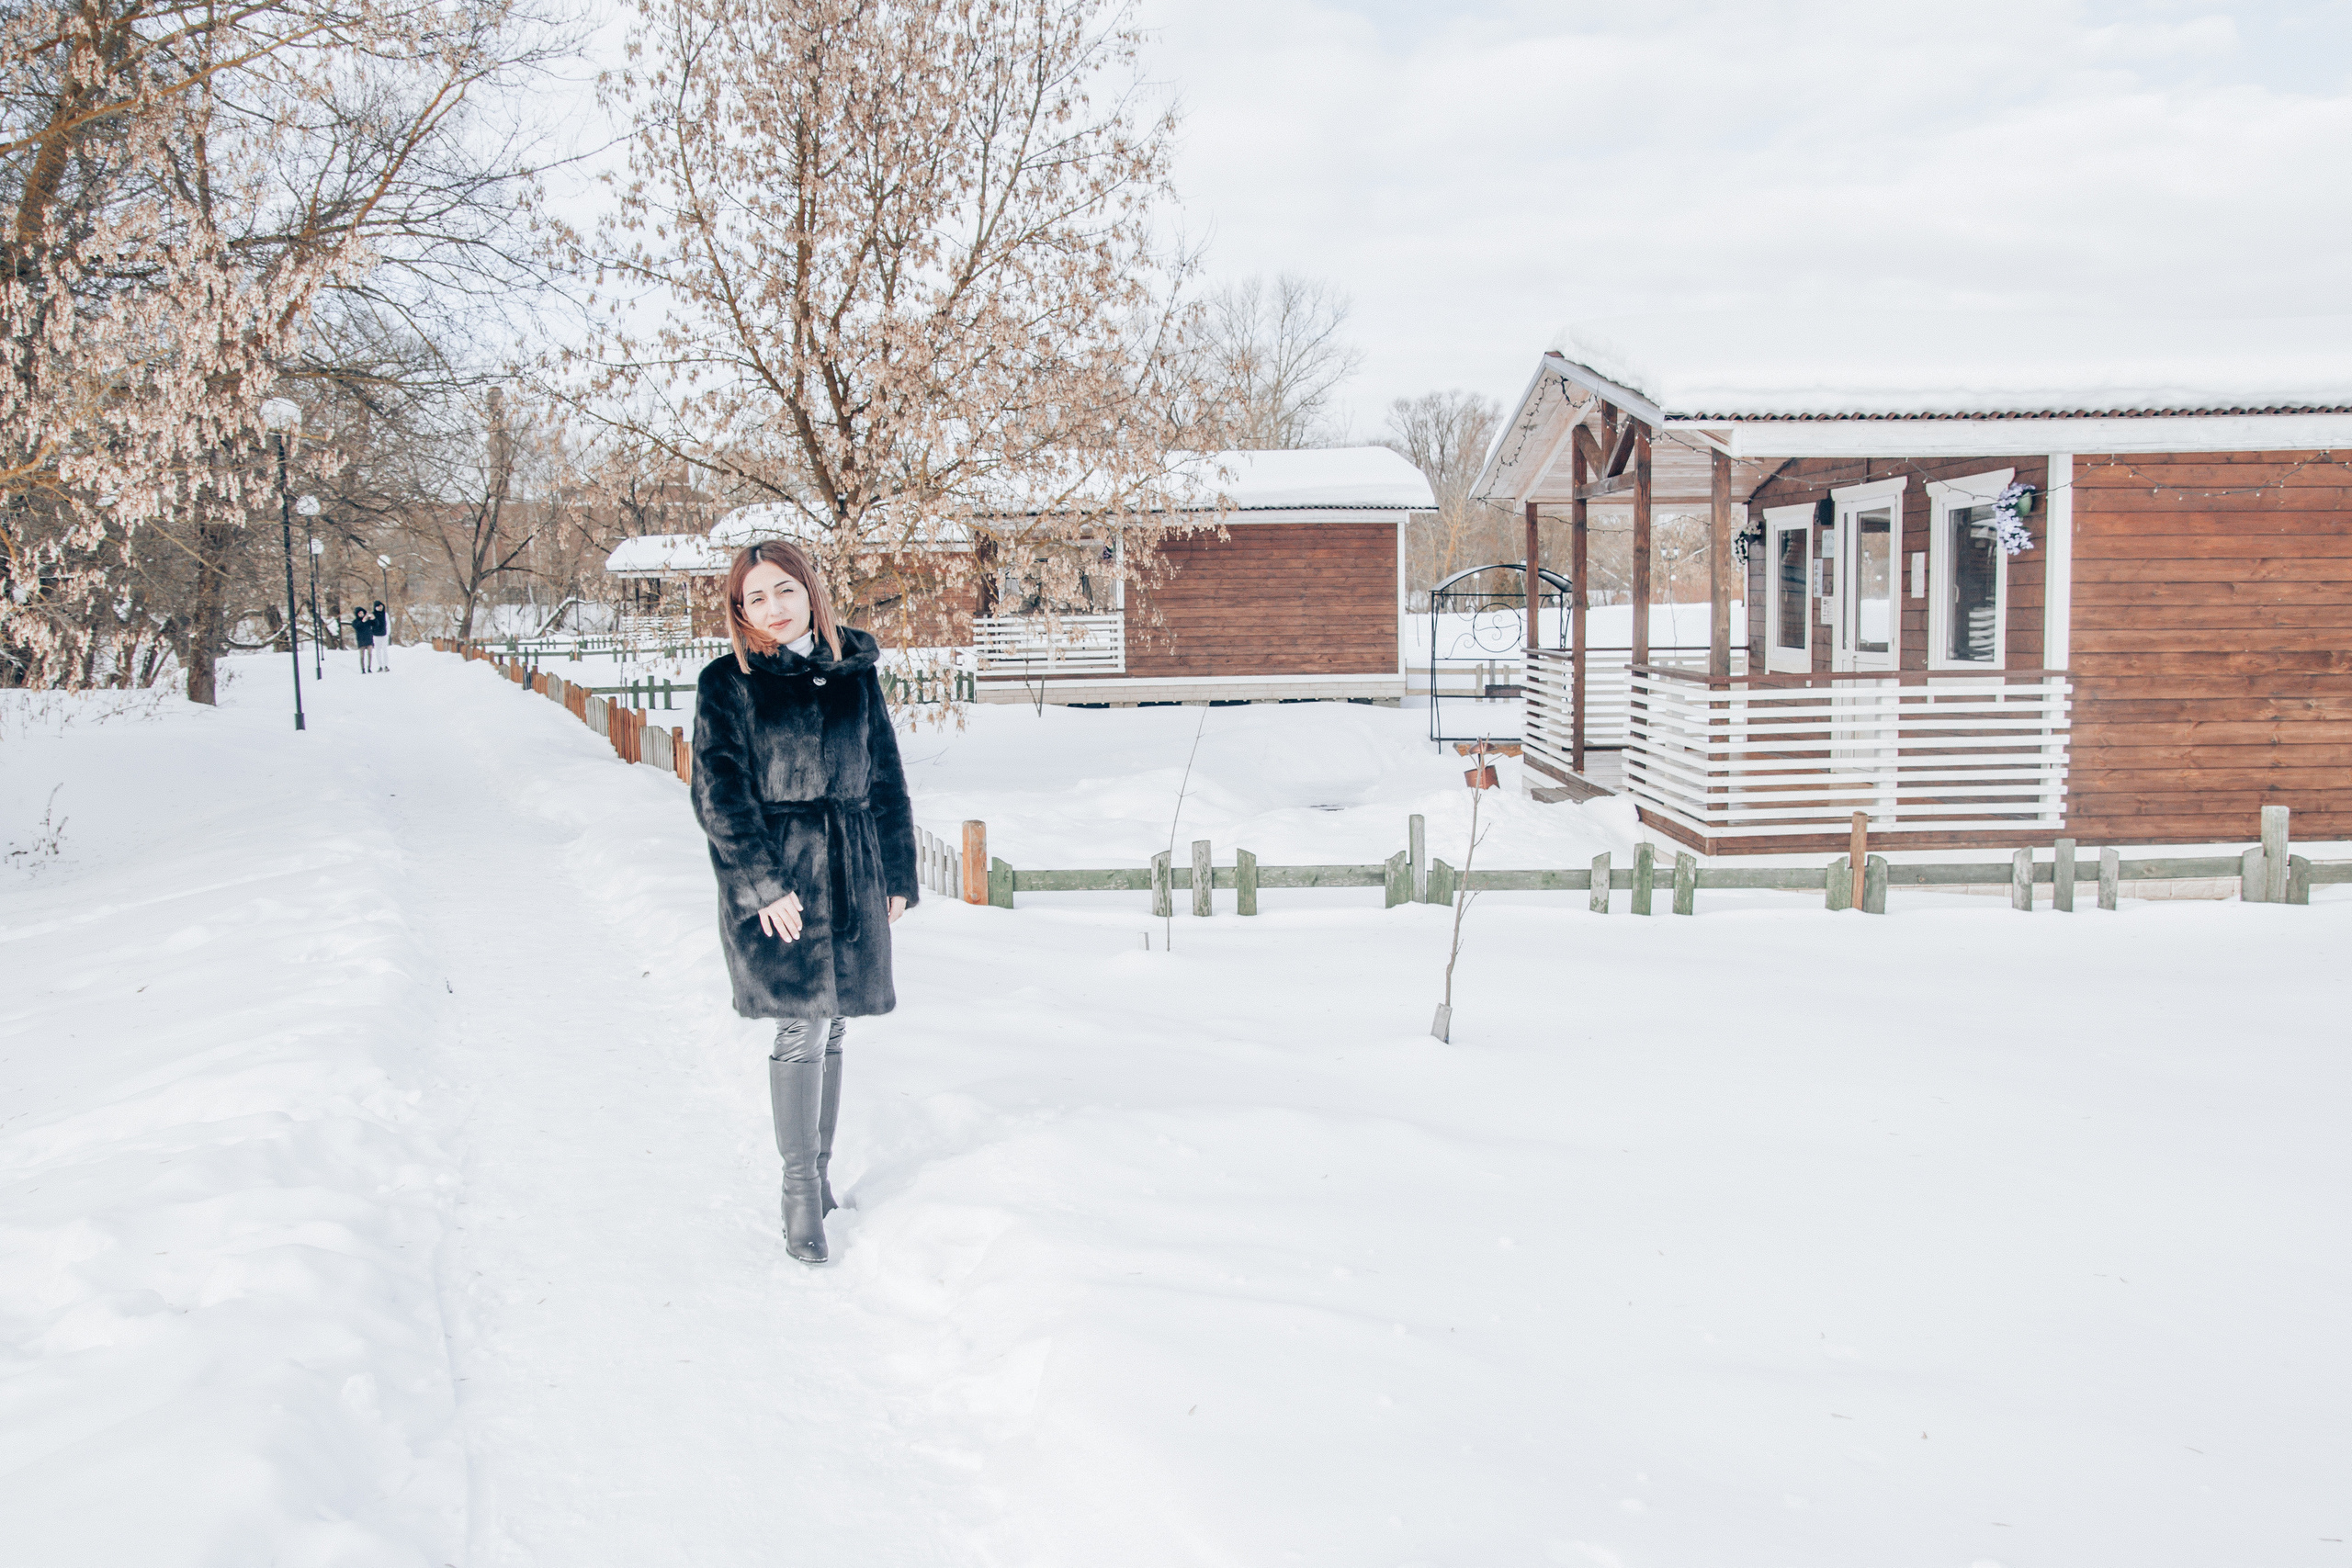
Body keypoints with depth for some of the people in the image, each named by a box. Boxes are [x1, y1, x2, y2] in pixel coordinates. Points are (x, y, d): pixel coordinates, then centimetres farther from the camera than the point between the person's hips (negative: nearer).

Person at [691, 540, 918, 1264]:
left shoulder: (855, 673, 9)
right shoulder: (726, 683, -2)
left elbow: (886, 778, 14)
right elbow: (719, 793, -6)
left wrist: (898, 872, 11)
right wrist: (761, 884, -14)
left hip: (852, 874, 4)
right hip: (776, 875, -4)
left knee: (832, 1029, 10)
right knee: (802, 1028, -8)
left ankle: (821, 1171, 23)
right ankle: (801, 1189, 3)